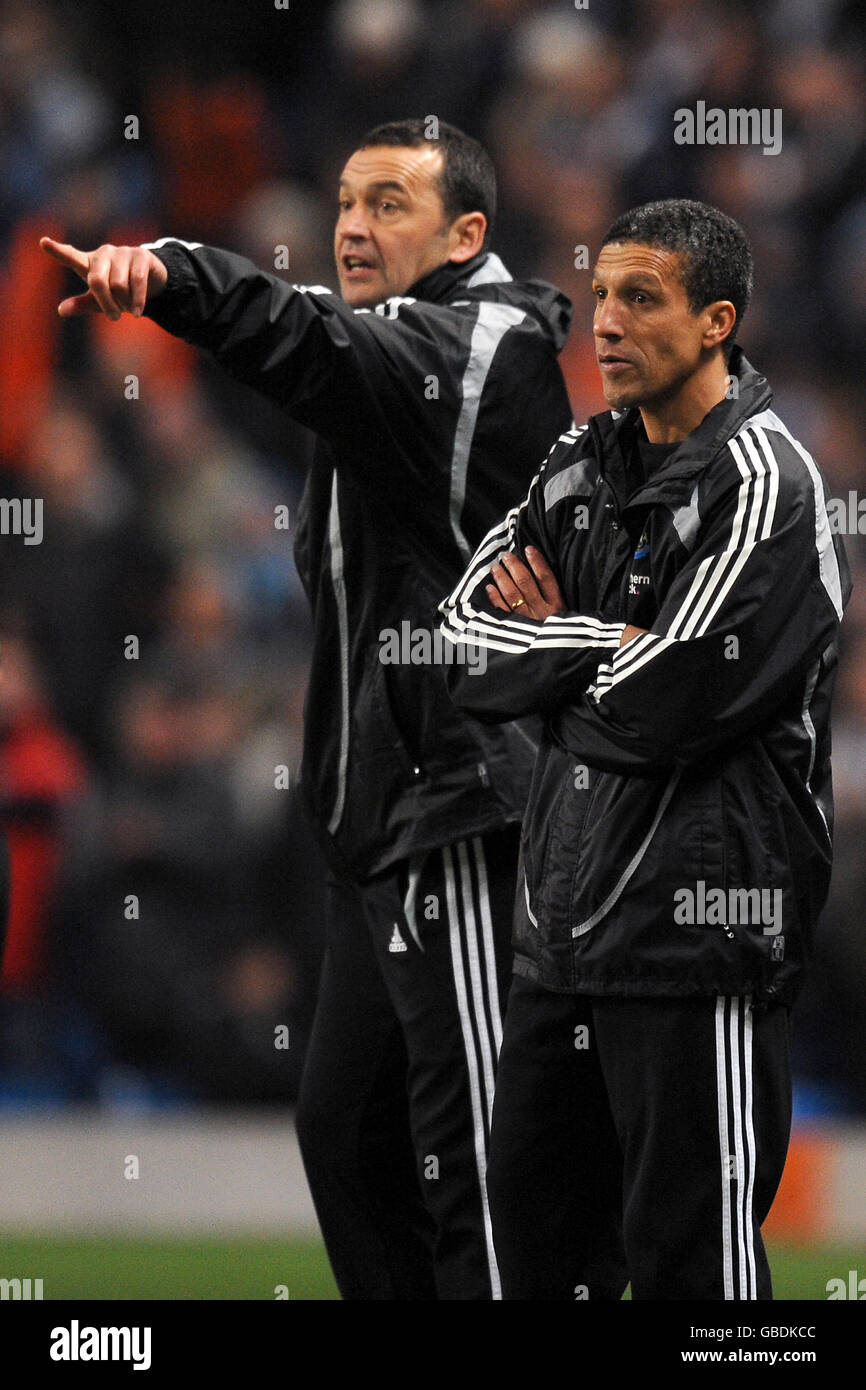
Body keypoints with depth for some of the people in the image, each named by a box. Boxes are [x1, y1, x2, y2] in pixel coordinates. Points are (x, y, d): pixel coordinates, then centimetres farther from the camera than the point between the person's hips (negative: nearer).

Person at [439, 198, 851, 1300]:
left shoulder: (761, 485, -11)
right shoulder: (581, 465, 14)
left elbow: (661, 703, -19)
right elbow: (461, 636, 8)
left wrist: (545, 648, -1)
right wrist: (593, 646, -8)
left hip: (692, 931, -8)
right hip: (564, 922, 8)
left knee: (689, 1253, -7)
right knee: (536, 1245, 13)